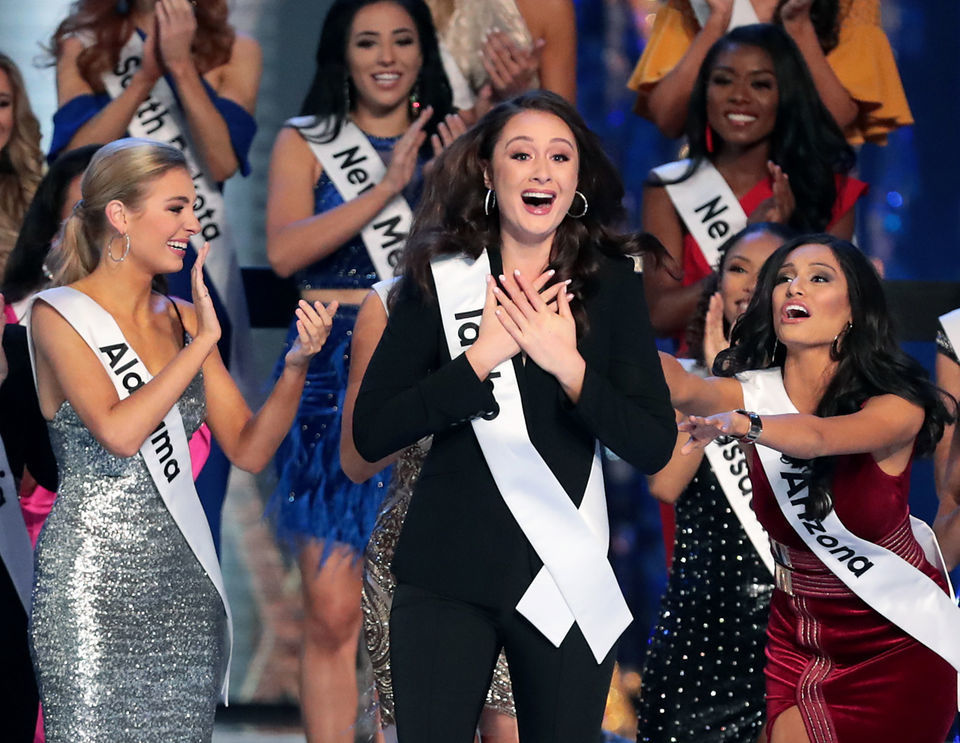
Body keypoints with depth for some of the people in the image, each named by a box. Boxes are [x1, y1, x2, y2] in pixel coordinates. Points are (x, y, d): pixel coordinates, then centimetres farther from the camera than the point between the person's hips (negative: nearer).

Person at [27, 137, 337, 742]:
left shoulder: (182, 319, 13)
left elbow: (250, 449, 9)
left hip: (185, 579, 6)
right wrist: (204, 342, -14)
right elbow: (119, 432, -19)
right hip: (95, 582, -6)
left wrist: (298, 363, -6)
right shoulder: (59, 315, -5)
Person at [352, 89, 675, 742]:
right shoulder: (438, 281, 1)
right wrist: (481, 357, -15)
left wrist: (568, 367, -18)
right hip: (446, 575, -1)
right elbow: (371, 434, -7)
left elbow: (655, 447, -5)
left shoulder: (611, 285, 2)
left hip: (569, 581, 1)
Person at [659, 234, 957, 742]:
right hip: (799, 637, 3)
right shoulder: (753, 393, -8)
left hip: (898, 642, -3)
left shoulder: (898, 406, -17)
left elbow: (819, 436, -38)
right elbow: (682, 390, -30)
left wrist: (744, 425, -60)